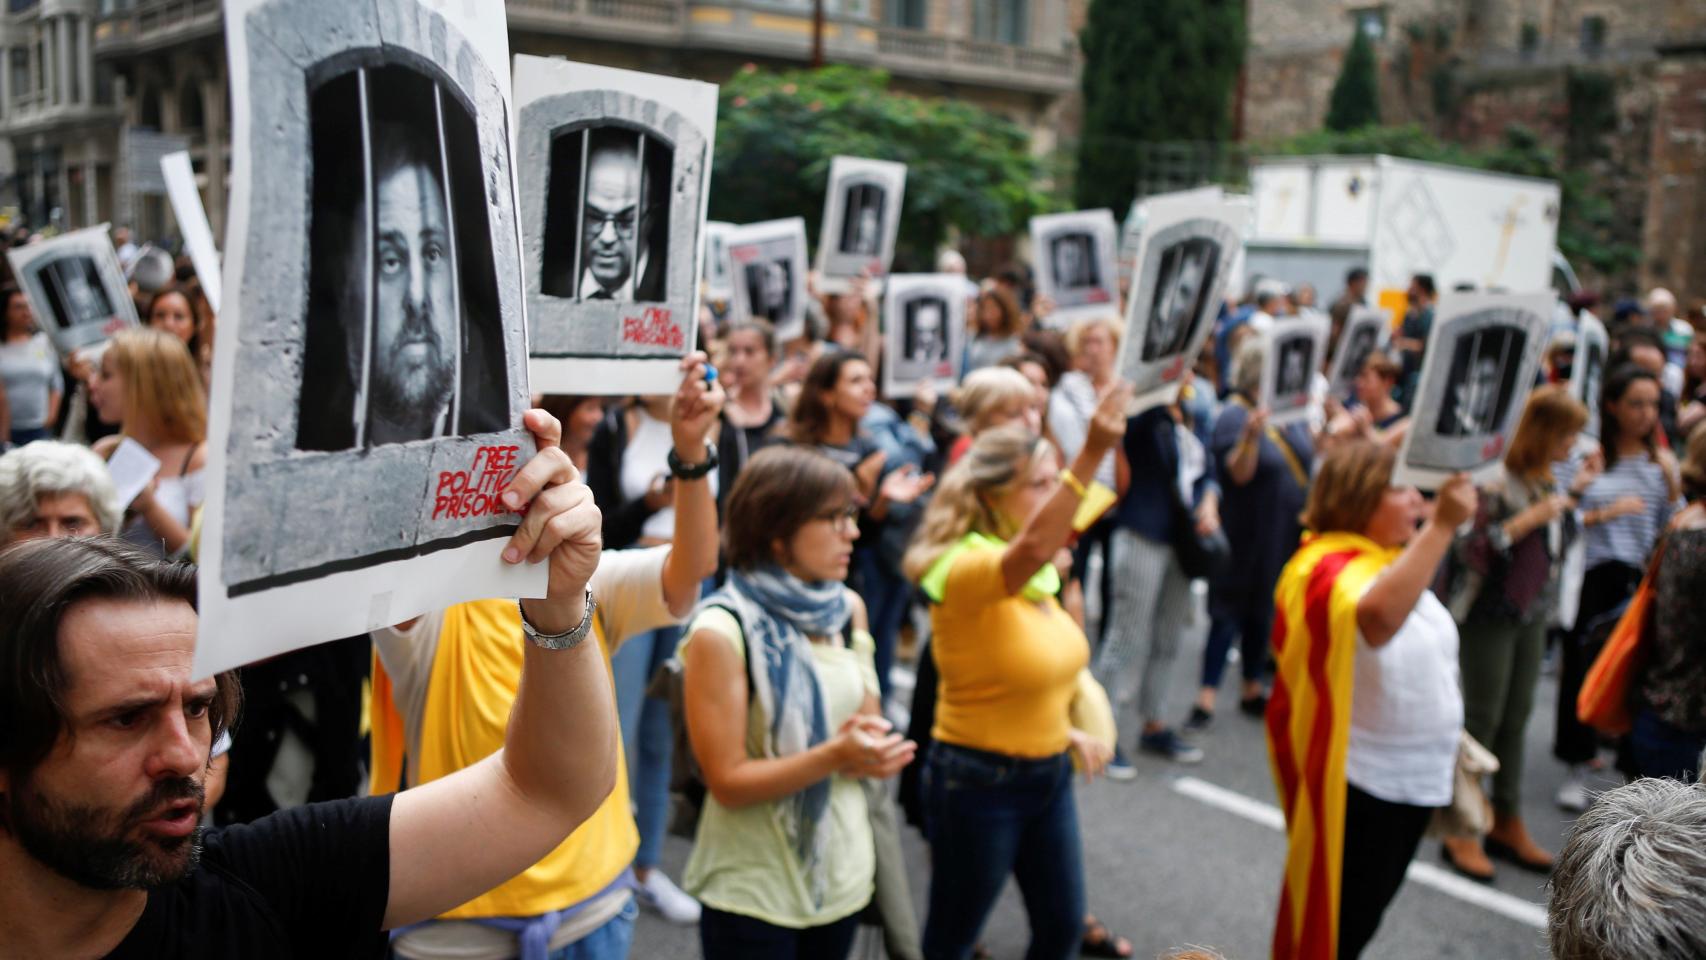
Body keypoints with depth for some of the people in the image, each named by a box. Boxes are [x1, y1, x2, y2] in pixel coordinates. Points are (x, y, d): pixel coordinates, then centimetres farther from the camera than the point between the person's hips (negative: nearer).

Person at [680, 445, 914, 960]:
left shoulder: (848, 609, 1)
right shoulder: (721, 632, -18)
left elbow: (869, 722, 9)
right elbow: (728, 781, -17)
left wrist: (869, 750, -14)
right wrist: (835, 755, -29)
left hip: (843, 871, 6)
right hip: (754, 889, -5)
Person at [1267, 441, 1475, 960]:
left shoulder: (1394, 560, 9)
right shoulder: (1327, 567, -20)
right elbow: (1379, 615, -44)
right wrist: (1442, 525, -44)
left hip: (1412, 777, 9)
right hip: (1355, 781, -9)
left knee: (1365, 913, 19)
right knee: (1338, 918, 1)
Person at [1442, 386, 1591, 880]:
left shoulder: (1547, 482, 8)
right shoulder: (1500, 483, -19)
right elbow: (1470, 550, -25)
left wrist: (1573, 496, 10)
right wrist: (1531, 518, -26)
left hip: (1532, 616, 8)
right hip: (1488, 615, -8)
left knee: (1517, 718, 14)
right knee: (1481, 719, -1)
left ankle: (1507, 823, 26)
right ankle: (1461, 830, 10)